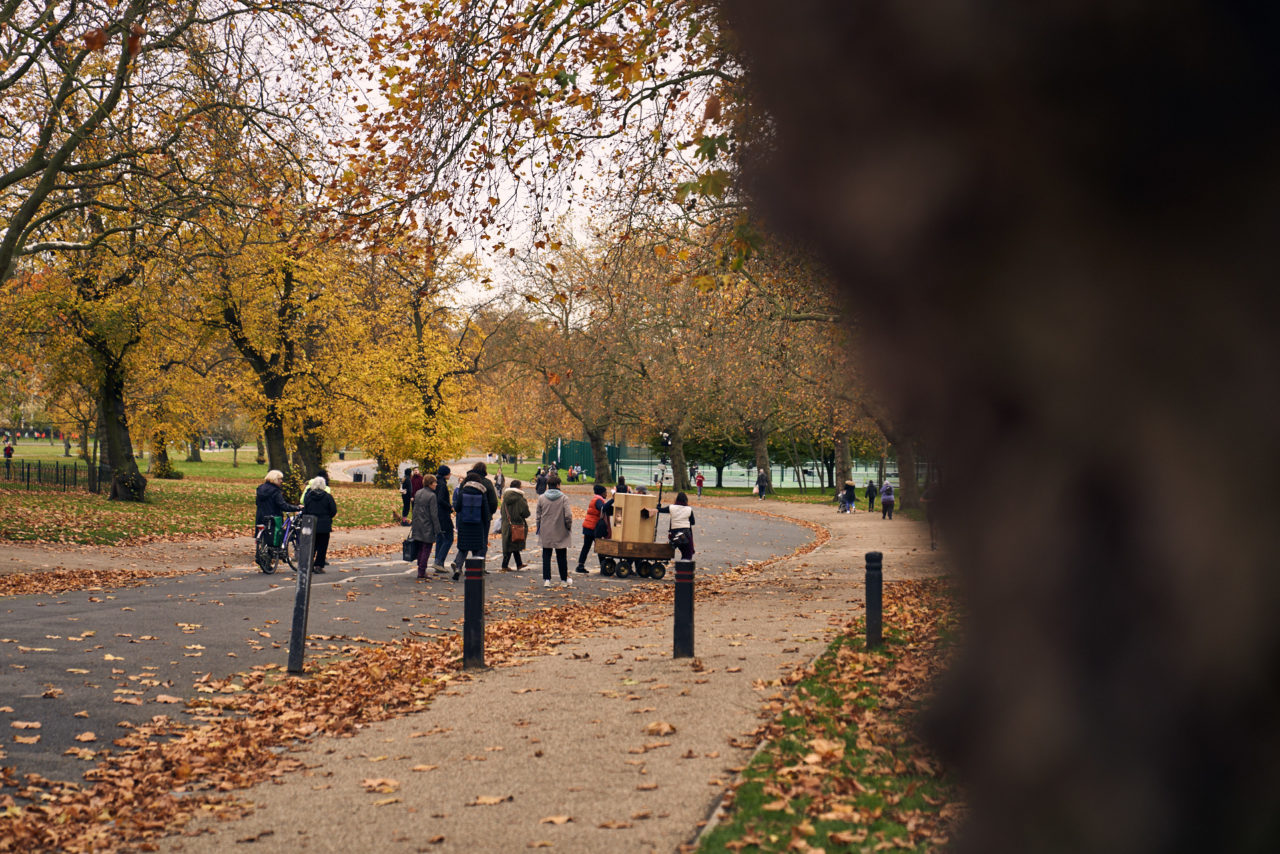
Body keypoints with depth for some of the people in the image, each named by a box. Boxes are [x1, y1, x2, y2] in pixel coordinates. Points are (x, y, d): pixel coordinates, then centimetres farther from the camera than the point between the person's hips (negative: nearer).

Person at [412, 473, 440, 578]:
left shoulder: (417, 493, 7)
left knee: (420, 549, 15)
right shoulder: (431, 496, -14)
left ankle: (420, 569, 21)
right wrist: (437, 530, -11)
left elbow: (414, 510, 14)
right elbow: (434, 514, -15)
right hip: (427, 526, -7)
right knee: (426, 549, 0)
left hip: (417, 525, 7)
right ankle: (422, 572, 0)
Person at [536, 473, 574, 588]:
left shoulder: (541, 498, -2)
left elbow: (538, 516, 3)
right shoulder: (563, 498, -9)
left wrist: (539, 530, 13)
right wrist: (569, 527, 1)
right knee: (562, 556, 11)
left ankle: (546, 580, 4)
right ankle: (564, 580, 18)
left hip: (546, 534, 1)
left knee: (546, 556, 9)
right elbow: (568, 515, -15)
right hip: (560, 533, -1)